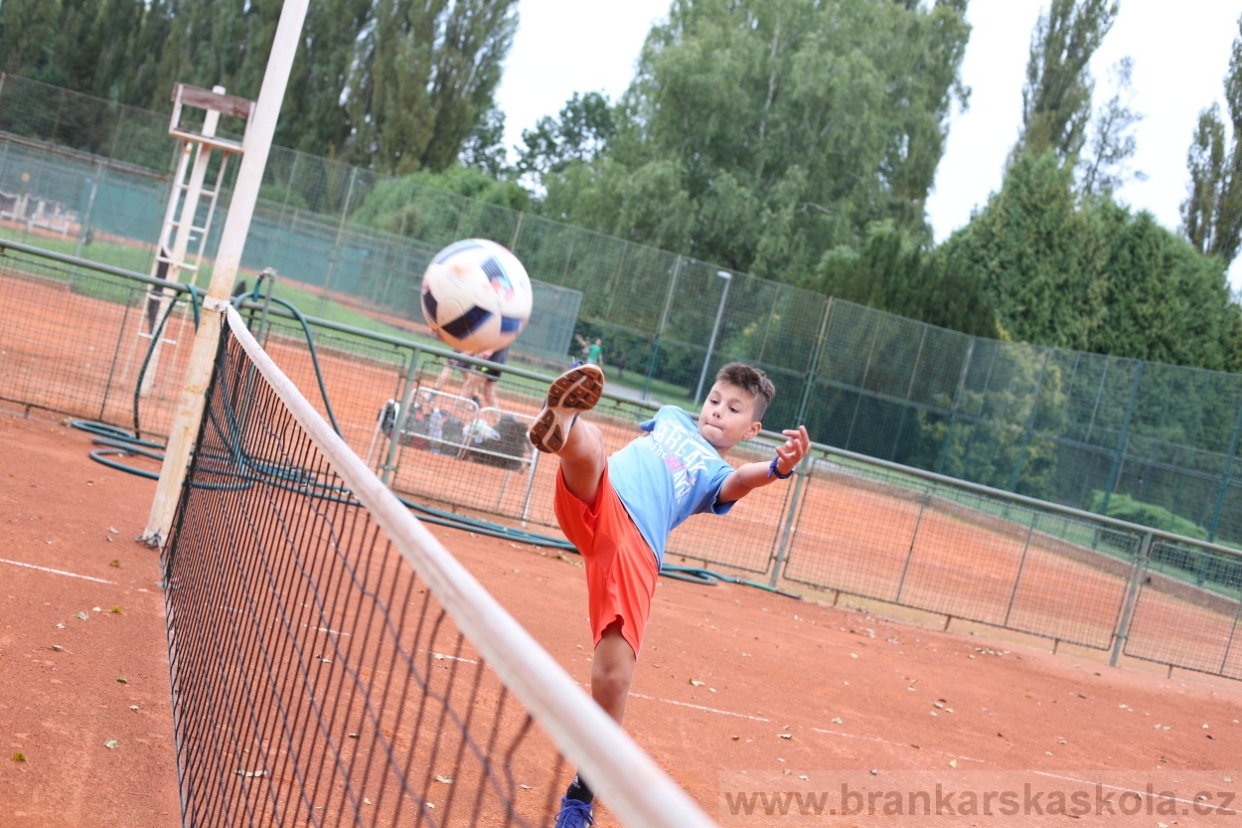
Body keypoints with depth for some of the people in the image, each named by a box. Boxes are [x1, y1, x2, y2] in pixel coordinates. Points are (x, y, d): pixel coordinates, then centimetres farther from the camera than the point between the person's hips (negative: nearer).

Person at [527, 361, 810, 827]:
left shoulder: (717, 474, 17)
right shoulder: (672, 417, 30)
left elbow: (741, 482, -6)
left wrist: (778, 467, -27)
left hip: (633, 551, -3)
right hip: (592, 505, 3)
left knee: (613, 679, -12)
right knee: (587, 441, -27)